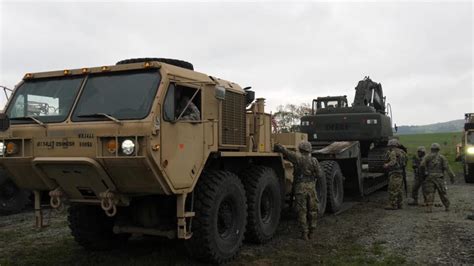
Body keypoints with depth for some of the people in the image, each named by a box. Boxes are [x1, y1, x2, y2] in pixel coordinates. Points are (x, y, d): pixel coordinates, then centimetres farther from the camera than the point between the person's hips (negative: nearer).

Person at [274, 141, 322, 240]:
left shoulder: (298, 158, -7)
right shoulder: (314, 160, 0)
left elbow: (283, 149, -10)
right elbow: (319, 174, 3)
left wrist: (275, 148, 9)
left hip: (300, 187, -3)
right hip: (311, 187, 3)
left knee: (301, 211, 3)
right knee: (312, 210, 13)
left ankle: (304, 233, 3)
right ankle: (312, 232, 16)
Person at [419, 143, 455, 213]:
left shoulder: (427, 157, 1)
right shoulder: (442, 157, 4)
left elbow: (422, 165, -10)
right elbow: (447, 168, -4)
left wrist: (422, 171, 10)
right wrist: (452, 177, -2)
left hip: (430, 178, -1)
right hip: (439, 178, 1)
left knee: (430, 193, -3)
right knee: (443, 193, 13)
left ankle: (429, 208, -13)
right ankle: (447, 207, 21)